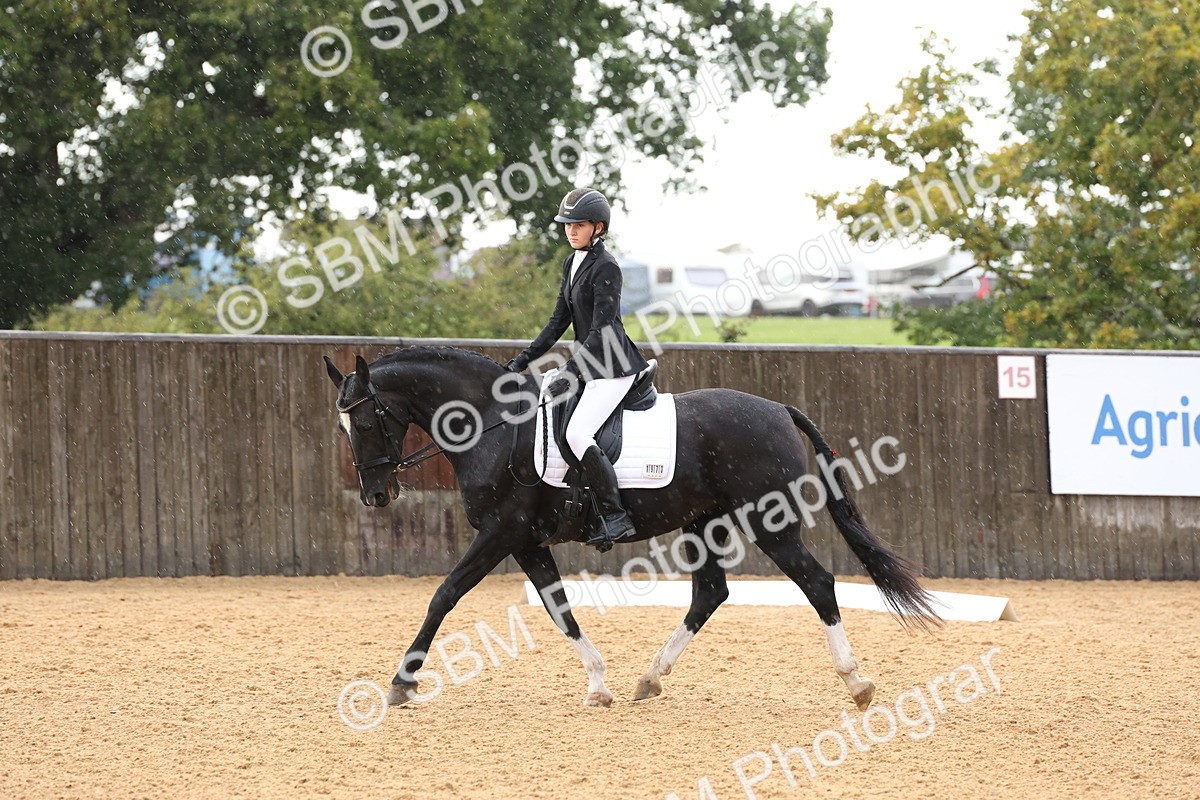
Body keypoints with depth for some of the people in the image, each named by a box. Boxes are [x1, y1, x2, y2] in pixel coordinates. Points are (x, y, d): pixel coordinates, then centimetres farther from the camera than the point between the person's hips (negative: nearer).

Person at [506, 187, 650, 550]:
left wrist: (570, 372, -25)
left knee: (577, 433, -24)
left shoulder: (605, 268, -15)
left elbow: (602, 330, -20)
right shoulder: (572, 264, 13)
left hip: (612, 366, -10)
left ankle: (616, 518, -22)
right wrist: (524, 360, 10)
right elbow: (559, 321, 16)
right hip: (588, 362, 10)